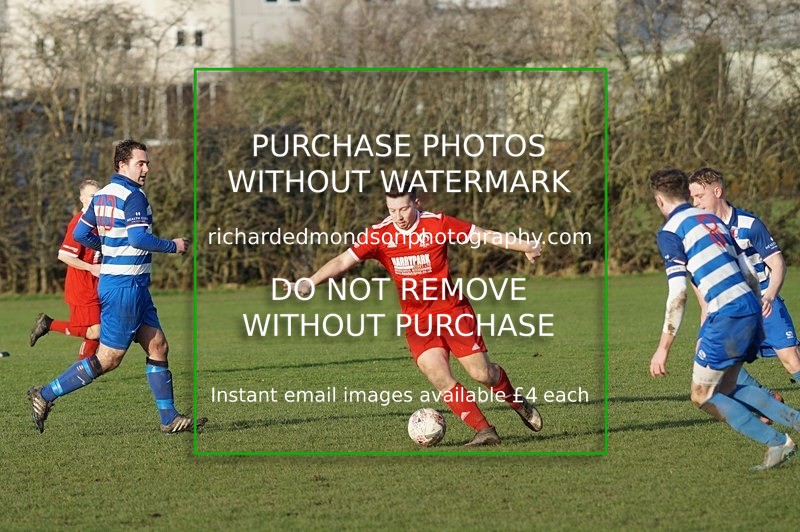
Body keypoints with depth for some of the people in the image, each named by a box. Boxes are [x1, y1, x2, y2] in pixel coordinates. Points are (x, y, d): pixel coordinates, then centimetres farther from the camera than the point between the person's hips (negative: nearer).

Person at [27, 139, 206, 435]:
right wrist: (173, 246, -12)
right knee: (108, 358, -4)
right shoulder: (134, 196, -16)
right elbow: (139, 239, -26)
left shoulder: (102, 195, 10)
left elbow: (80, 234, 13)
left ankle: (169, 418, 11)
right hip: (125, 285, -10)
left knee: (158, 346, 10)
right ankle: (45, 396, 0)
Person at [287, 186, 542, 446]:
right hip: (417, 318, 2)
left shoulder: (438, 224, -10)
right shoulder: (378, 235, -6)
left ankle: (517, 402, 30)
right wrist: (308, 283, -20)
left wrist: (526, 247, -3)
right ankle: (484, 431, -9)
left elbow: (486, 235, -5)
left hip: (452, 309, -2)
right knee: (437, 374, -17)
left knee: (481, 373, -3)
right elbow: (343, 261, -8)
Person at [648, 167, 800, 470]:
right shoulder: (711, 219, 19)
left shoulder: (670, 231, -4)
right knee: (725, 390, 20)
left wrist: (663, 348, -10)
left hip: (726, 315, -8)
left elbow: (678, 294, -12)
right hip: (750, 306, 8)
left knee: (702, 397, 4)